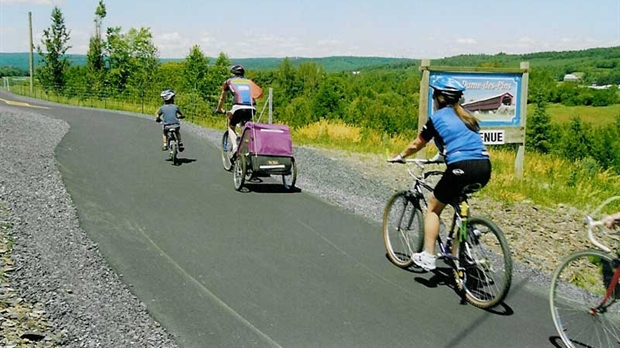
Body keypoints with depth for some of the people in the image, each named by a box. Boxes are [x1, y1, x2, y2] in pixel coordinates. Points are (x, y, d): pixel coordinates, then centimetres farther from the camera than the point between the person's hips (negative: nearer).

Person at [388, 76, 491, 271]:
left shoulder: (437, 118, 5)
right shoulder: (466, 116, 22)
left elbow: (416, 145, 15)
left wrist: (400, 156, 32)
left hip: (462, 168, -6)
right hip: (484, 168, 6)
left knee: (433, 208, 13)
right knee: (457, 201, 33)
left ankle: (428, 257, 9)